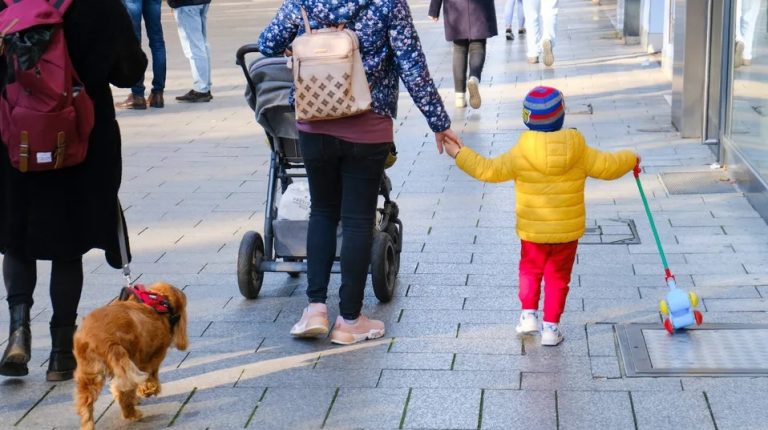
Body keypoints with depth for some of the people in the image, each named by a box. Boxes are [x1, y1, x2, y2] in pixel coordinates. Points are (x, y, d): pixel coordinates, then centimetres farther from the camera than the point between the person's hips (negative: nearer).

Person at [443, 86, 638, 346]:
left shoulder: (520, 154, -14)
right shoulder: (579, 152, -8)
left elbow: (489, 170, -11)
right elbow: (608, 167, 1)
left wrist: (459, 154, -2)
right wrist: (631, 159, 22)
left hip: (532, 231, -1)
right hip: (568, 231, 1)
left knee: (530, 271, 21)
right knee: (558, 277, 10)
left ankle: (528, 314, 15)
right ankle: (551, 327, 11)